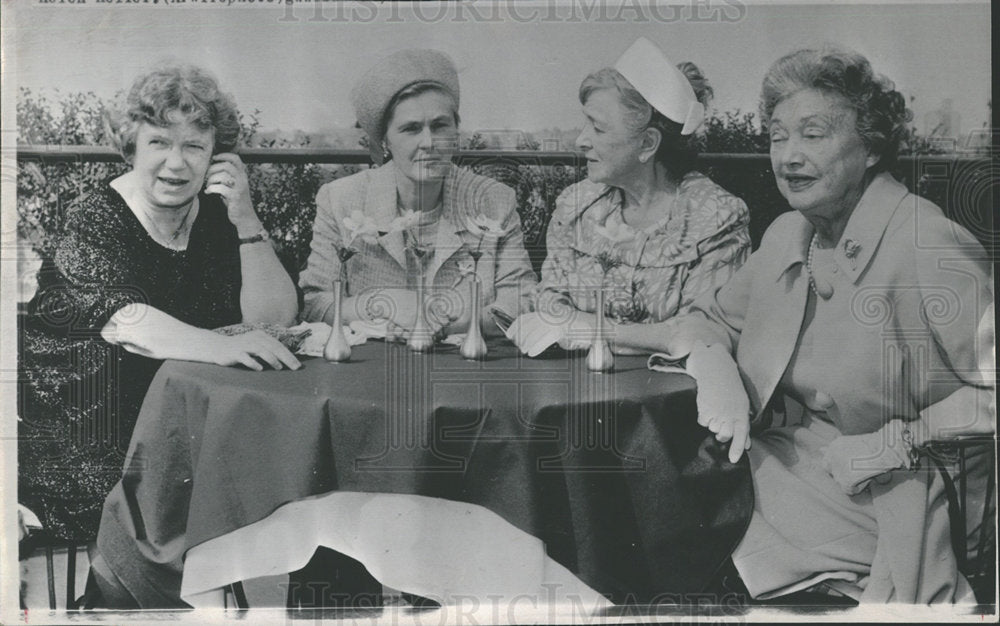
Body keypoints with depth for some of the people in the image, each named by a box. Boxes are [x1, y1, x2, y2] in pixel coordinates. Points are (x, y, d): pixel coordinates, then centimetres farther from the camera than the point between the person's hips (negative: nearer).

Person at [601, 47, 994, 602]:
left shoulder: (929, 245, -14)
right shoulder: (788, 235, 9)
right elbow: (714, 317, 19)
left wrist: (898, 443, -20)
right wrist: (713, 365, -4)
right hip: (771, 469, 7)